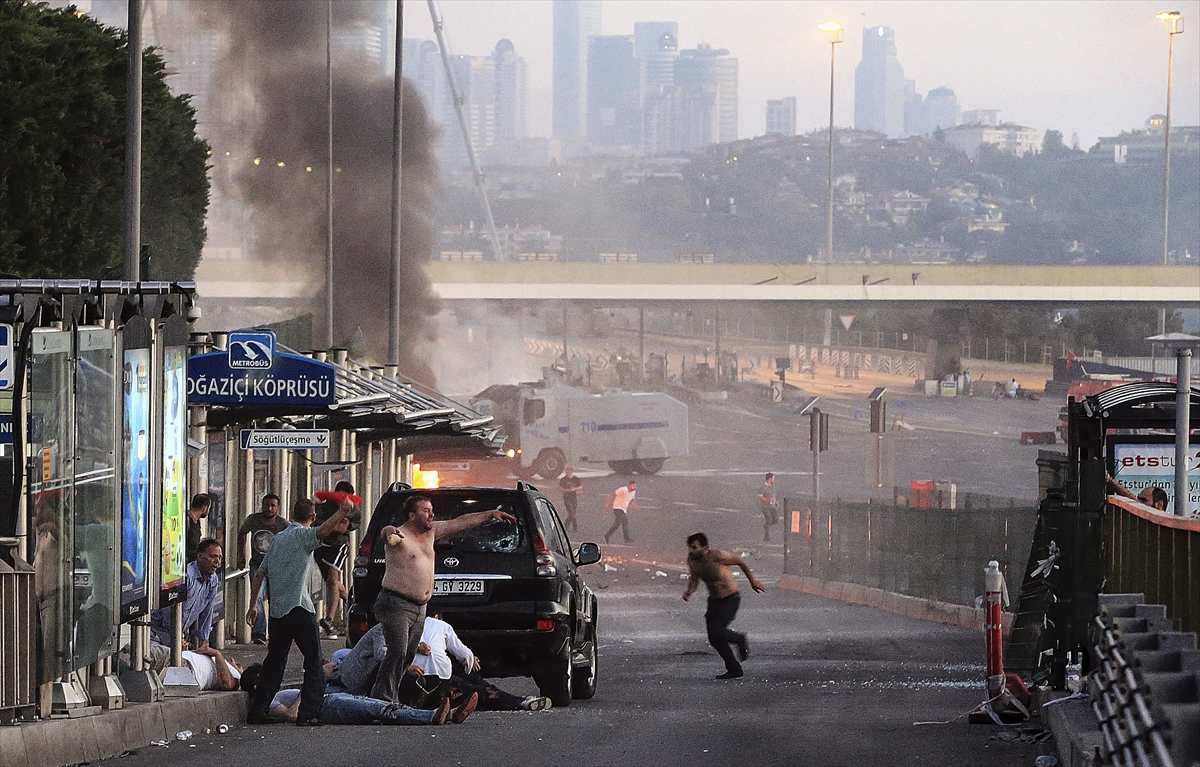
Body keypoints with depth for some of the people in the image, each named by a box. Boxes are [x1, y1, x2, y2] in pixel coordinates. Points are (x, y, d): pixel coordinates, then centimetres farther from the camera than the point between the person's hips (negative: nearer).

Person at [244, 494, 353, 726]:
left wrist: (254, 604, 23)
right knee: (314, 663, -3)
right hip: (299, 607, -7)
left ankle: (257, 711, 11)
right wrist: (342, 512, -29)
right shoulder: (302, 535, -3)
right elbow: (321, 532, -27)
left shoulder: (277, 538, 18)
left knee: (274, 662, 14)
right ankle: (309, 713, -13)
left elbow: (260, 573, 19)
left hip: (276, 609, 7)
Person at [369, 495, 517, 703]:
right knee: (397, 651, -21)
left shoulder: (430, 532, 12)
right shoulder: (400, 536, -12)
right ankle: (384, 698, -21)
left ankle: (390, 697, 11)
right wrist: (390, 533, -61)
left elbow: (460, 523, 18)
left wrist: (491, 514, 19)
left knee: (408, 655, 7)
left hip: (419, 608, 9)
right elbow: (387, 533, -36)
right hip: (397, 605, -9)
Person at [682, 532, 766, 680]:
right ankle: (734, 670, 17)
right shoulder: (692, 560, -7)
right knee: (714, 639, 2)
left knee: (716, 632, -20)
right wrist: (689, 591, -15)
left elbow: (740, 561, -11)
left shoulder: (718, 557, -27)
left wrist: (752, 581, 1)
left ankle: (740, 640, 10)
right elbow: (694, 579, 8)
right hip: (714, 600, 7)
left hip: (730, 599, -7)